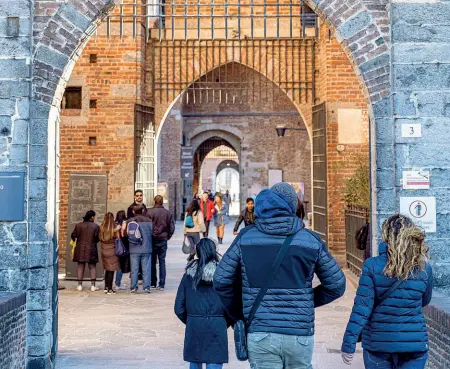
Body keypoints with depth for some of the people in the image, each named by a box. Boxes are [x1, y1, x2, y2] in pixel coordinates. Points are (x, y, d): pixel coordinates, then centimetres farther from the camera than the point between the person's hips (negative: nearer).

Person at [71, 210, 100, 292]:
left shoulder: (79, 225, -1)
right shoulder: (95, 226, -7)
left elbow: (73, 236, 2)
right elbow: (97, 238, -7)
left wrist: (74, 240, 25)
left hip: (80, 249, 2)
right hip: (91, 249, -2)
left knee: (80, 266, 10)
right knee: (92, 267, 6)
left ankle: (80, 285, 10)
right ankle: (93, 285, 3)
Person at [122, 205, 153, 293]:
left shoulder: (129, 221, -2)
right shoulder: (148, 221, -4)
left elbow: (125, 234, -3)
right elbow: (153, 233, -2)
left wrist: (123, 228, 17)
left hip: (134, 250, 1)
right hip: (146, 249, -1)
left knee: (134, 269, 6)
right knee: (146, 268, 4)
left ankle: (134, 287, 9)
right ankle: (147, 287, 2)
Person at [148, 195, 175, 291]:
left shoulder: (150, 212, -11)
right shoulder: (168, 213, 0)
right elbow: (172, 227, 2)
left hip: (152, 239, -2)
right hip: (163, 240, 2)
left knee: (152, 262, 9)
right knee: (162, 262, 6)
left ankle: (153, 283, 14)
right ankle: (161, 284, 4)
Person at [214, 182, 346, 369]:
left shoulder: (246, 237, 1)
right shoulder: (311, 240, 1)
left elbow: (221, 281, 2)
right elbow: (336, 285, 4)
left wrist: (238, 314, 14)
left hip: (261, 334, 0)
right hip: (300, 334, 1)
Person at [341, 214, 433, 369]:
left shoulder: (372, 265, -11)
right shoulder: (424, 269, -4)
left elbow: (361, 308, -14)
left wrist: (348, 343, -9)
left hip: (378, 343, 0)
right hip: (414, 343, 1)